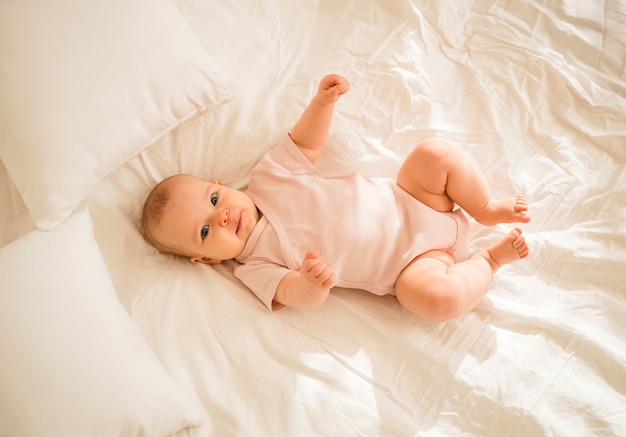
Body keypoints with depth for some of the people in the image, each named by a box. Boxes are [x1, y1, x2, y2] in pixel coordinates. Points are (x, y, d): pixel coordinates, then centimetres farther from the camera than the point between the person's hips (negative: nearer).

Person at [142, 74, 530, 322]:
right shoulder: (254, 267, -10)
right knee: (432, 297, -34)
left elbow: (305, 143, 12)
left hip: (404, 201, 4)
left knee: (437, 152, -17)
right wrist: (310, 282, -47)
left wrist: (323, 101, -6)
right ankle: (490, 258, -2)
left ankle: (488, 209, 6)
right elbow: (298, 297, -22)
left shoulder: (266, 177, 2)